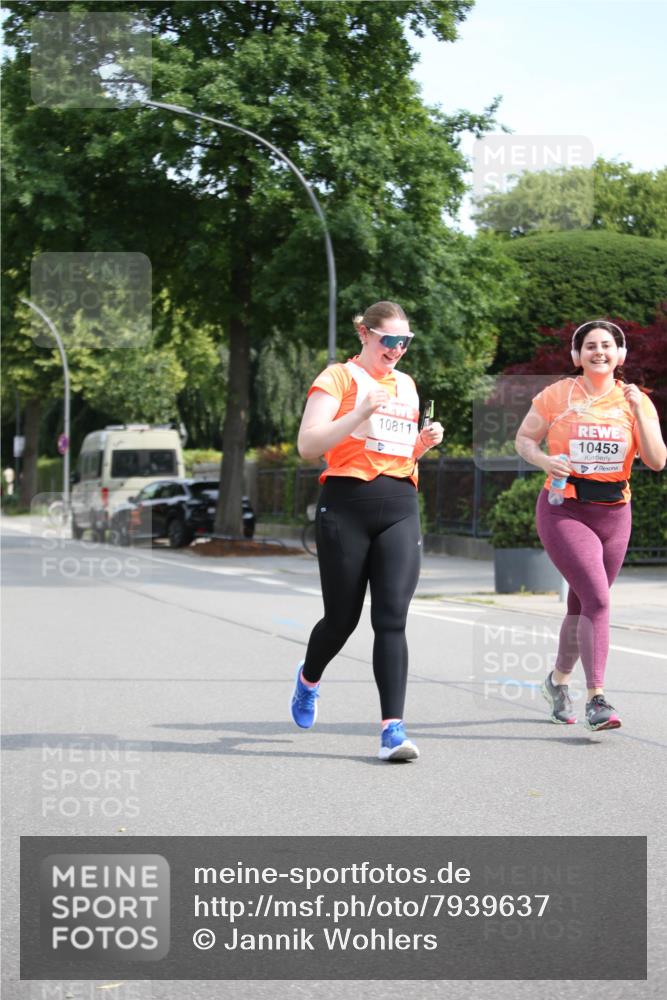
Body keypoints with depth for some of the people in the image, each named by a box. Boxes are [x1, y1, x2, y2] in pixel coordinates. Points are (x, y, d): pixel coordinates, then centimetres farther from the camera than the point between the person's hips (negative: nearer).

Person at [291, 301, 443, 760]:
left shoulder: (406, 385, 20)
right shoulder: (339, 378, 1)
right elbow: (308, 444, -9)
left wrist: (424, 442, 9)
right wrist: (361, 413, -19)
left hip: (400, 509, 4)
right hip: (347, 503, -4)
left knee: (392, 618, -9)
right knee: (343, 617, 5)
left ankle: (394, 727, -13)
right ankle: (309, 678, 38)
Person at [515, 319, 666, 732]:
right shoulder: (557, 395, -2)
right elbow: (524, 439, 7)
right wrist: (544, 460, -14)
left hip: (613, 513, 4)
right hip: (564, 510, -4)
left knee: (583, 604, 15)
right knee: (597, 599, -19)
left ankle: (559, 681, 38)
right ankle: (596, 700, -18)